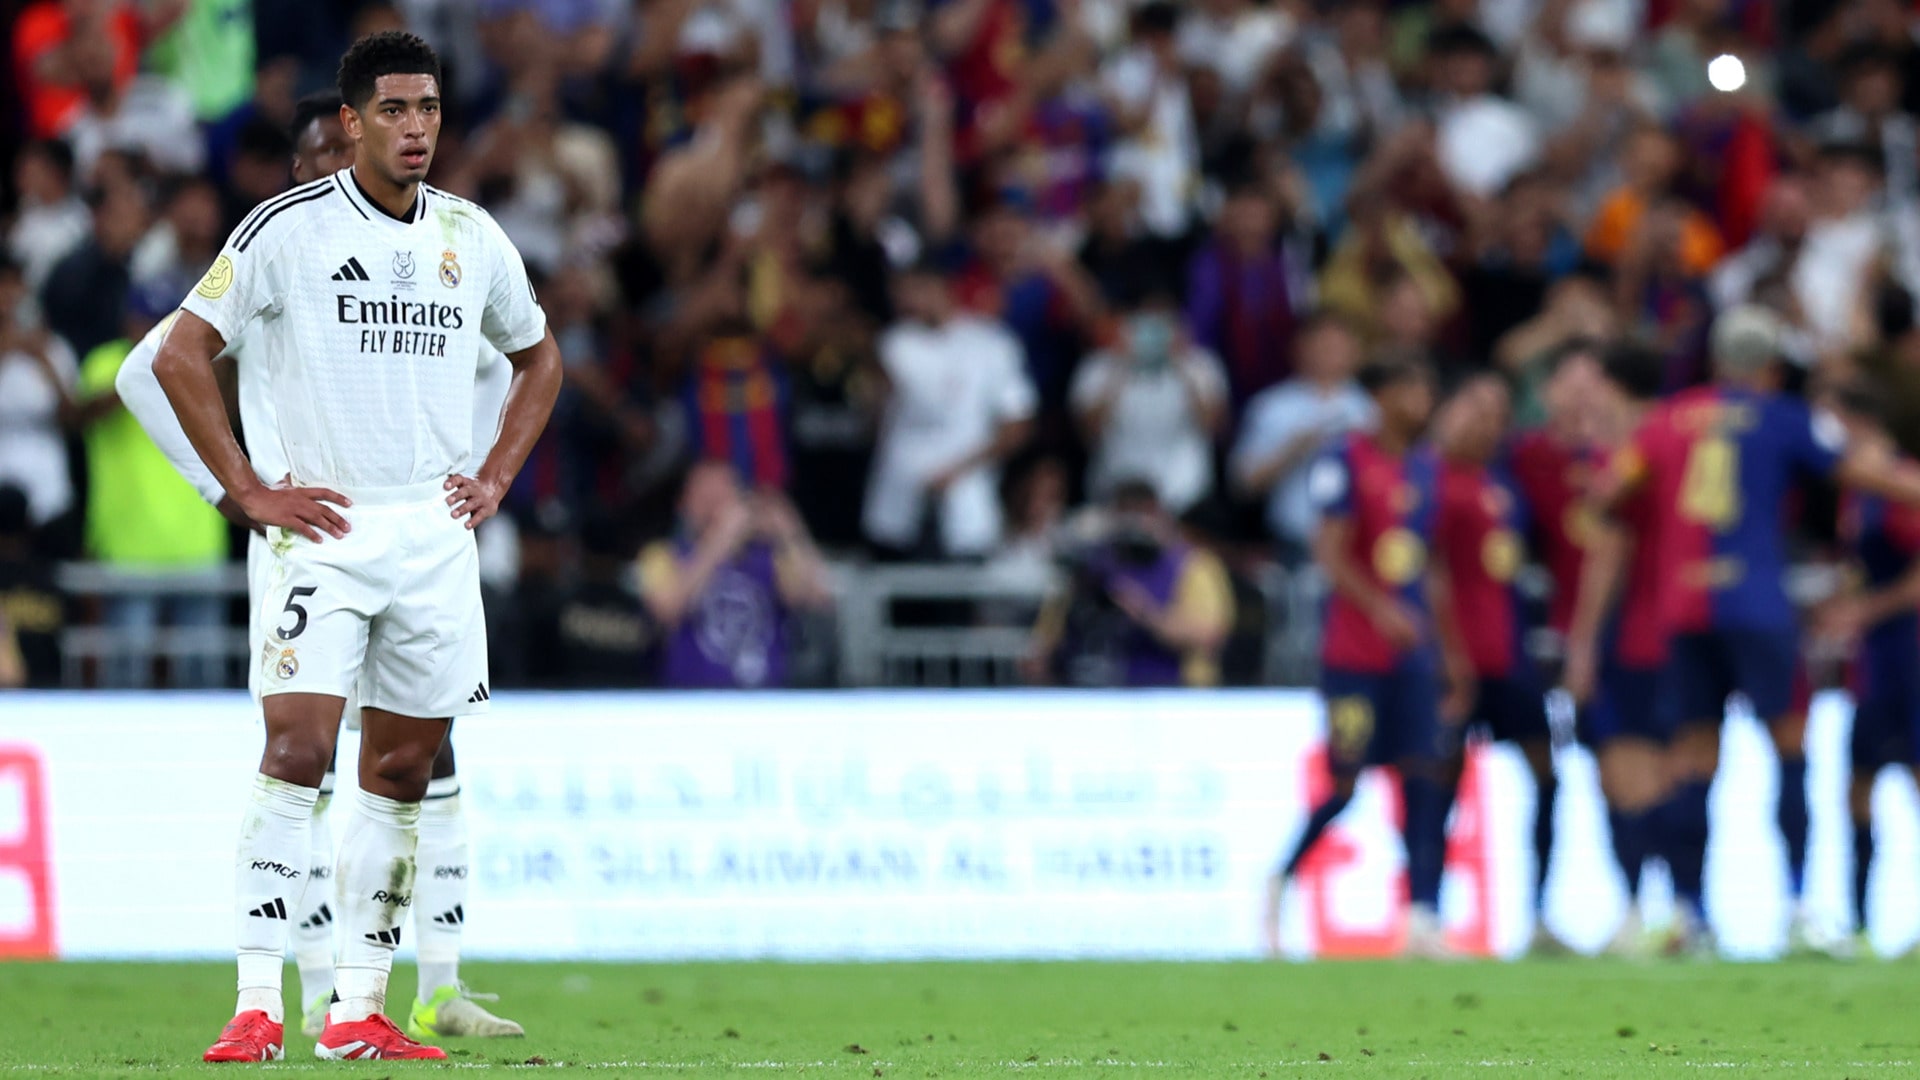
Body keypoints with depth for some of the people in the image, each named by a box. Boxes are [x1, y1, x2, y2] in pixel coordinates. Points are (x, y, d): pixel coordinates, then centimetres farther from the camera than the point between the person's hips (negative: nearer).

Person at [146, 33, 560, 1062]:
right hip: (322, 529, -5)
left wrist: (494, 477, 12)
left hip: (435, 541, 5)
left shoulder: (473, 236, 9)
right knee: (297, 751, -15)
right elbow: (181, 354, -4)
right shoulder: (289, 226, -6)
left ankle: (357, 1009, 11)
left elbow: (538, 359, 25)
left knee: (401, 772, 6)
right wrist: (248, 491, -8)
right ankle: (257, 1005, -16)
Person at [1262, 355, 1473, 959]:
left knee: (1425, 777, -5)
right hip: (1354, 653, -6)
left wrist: (1453, 655, 18)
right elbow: (1330, 553, -12)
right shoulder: (1348, 461, -6)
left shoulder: (1425, 468, 14)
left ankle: (1424, 918, -9)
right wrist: (1380, 609, -26)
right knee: (1345, 782, -3)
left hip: (1413, 654, 6)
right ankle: (1280, 881, 20)